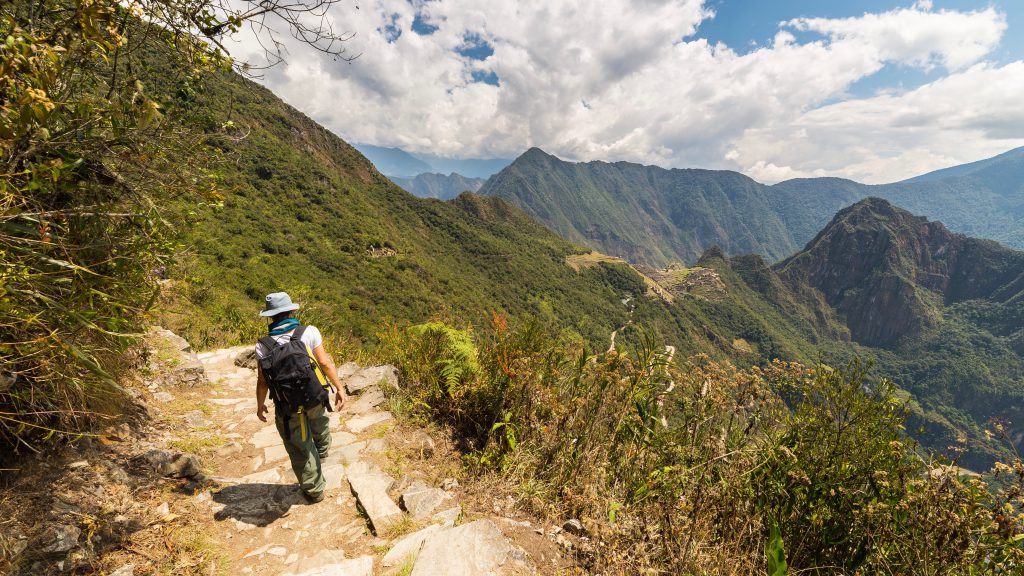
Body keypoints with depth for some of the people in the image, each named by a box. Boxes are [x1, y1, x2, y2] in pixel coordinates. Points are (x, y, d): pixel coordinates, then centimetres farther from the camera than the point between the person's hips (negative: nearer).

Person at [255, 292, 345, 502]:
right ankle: (321, 453, 60)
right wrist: (339, 388, -7)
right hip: (315, 398, 0)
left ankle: (314, 490, 31)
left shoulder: (263, 345, -11)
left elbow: (262, 381, -6)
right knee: (320, 428, 33)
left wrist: (260, 405, 11)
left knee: (300, 449, 16)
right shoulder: (309, 332, -15)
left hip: (288, 408, 0)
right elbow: (325, 362, -16)